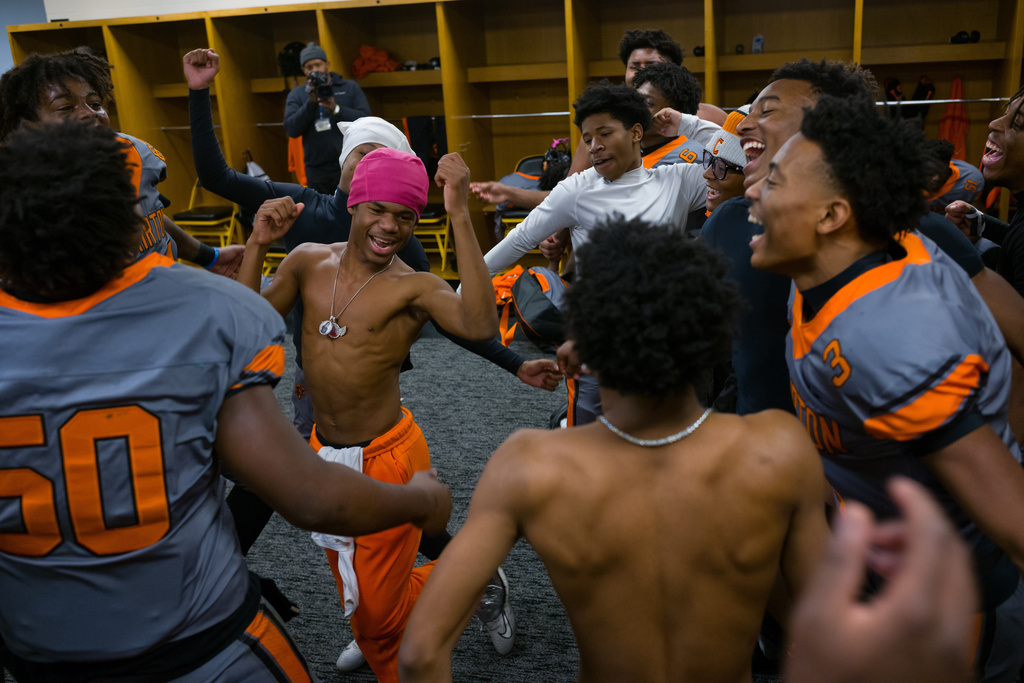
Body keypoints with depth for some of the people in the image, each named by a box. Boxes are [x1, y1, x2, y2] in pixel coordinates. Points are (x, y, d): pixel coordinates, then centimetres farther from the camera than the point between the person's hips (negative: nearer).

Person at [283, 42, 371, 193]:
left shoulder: (350, 87, 8)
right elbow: (291, 129, -3)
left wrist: (336, 109, -17)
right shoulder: (296, 95, 11)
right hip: (318, 172, 1)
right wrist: (311, 102, -13)